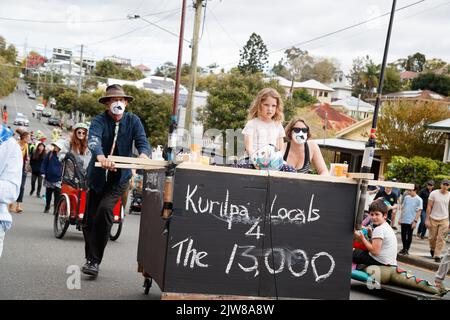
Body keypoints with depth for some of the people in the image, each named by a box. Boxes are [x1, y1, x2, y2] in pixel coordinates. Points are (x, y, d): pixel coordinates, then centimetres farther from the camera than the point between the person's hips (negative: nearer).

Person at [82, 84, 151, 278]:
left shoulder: (133, 121, -1)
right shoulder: (99, 121, -8)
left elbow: (142, 141, -13)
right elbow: (93, 140, -27)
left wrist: (143, 153, -38)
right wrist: (100, 156, -49)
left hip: (120, 177, -1)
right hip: (97, 176, 1)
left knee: (105, 209, -23)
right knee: (89, 219, 6)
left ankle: (94, 260, -14)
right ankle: (91, 259, 25)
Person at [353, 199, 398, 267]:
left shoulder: (378, 230, -19)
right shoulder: (387, 226, 12)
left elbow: (375, 251, -25)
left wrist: (362, 238, -15)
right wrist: (371, 235, 7)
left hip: (381, 262, -10)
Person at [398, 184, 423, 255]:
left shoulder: (419, 200, -8)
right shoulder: (406, 197, 4)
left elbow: (419, 211, -7)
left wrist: (415, 221, -12)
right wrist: (400, 218, 10)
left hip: (411, 221, -4)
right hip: (403, 220, 4)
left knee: (409, 235, 4)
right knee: (403, 235, 10)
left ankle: (407, 249, 14)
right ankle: (404, 248, 23)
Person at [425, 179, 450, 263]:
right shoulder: (434, 193, -6)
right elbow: (429, 207, -3)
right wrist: (427, 219, -6)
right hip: (433, 219, -1)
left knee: (441, 238, -4)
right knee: (432, 237, 8)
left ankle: (437, 256, 3)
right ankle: (432, 249, 37)